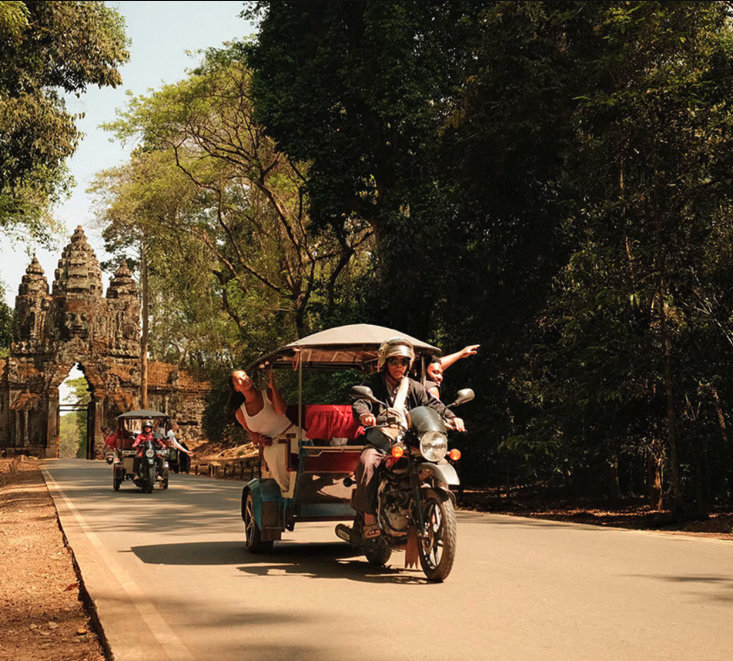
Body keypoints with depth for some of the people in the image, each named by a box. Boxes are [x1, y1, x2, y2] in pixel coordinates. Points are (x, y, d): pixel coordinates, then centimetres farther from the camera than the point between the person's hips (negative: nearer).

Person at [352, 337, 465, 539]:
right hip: (379, 443, -3)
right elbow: (360, 402, -15)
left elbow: (432, 404, 5)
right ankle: (369, 519, -31)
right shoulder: (372, 384, 3)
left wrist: (451, 417, -17)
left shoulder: (414, 388, 15)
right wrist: (364, 414, -40)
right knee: (367, 462, -34)